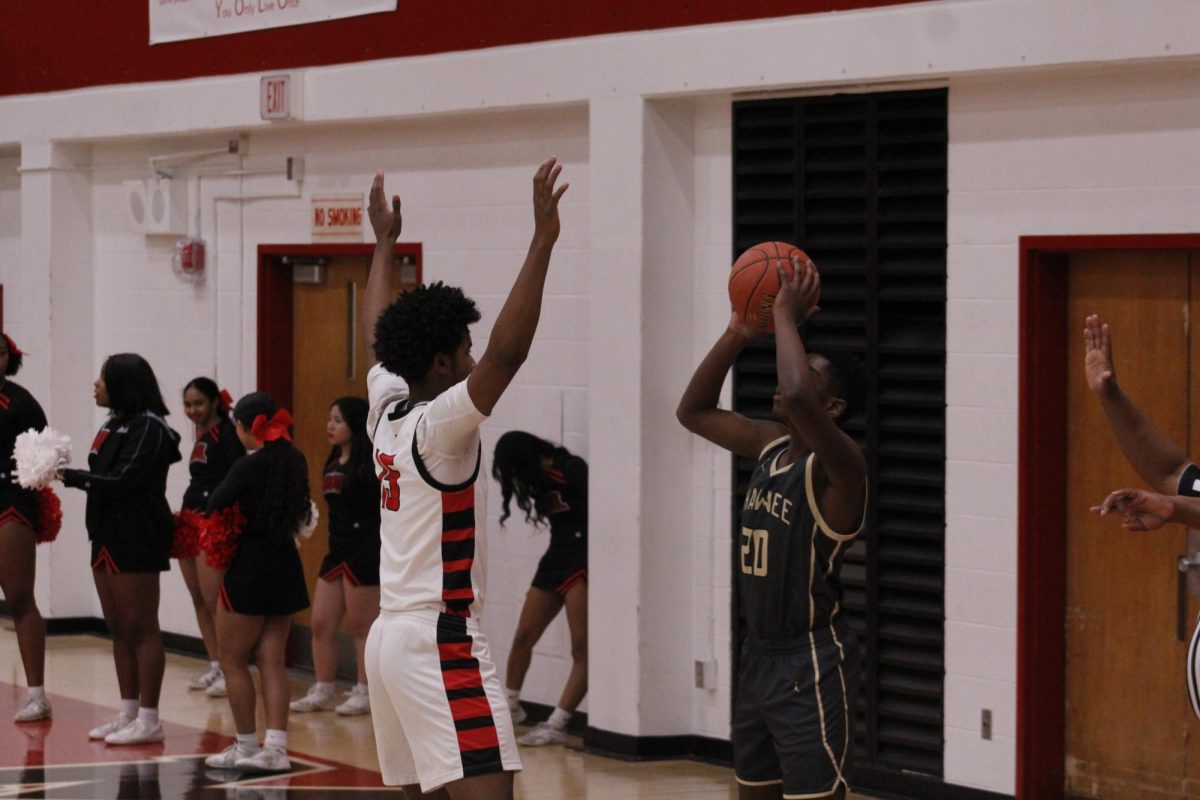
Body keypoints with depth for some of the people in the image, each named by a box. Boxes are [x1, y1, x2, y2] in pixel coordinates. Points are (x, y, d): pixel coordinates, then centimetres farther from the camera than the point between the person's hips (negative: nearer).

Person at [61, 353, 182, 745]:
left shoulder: (149, 427, -13)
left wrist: (69, 475, -16)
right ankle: (128, 714, 20)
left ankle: (149, 720, -1)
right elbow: (105, 478, 11)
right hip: (108, 536, 9)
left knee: (140, 628, -5)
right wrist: (69, 475, -4)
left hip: (137, 540, -9)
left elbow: (121, 481, -20)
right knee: (118, 628, 12)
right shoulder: (116, 423, 14)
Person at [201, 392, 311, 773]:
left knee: (233, 660, 7)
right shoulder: (295, 462, 4)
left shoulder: (249, 466, -17)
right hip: (286, 566, 7)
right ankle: (275, 747, 1)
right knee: (272, 660, 8)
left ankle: (247, 745, 11)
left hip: (249, 570, -7)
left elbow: (214, 504, -13)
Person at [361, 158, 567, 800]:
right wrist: (542, 242, -29)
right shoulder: (440, 425, -13)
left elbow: (377, 335, 27)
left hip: (389, 635, 10)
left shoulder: (386, 409, 9)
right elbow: (506, 353, -27)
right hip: (440, 641, -10)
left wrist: (384, 242, 39)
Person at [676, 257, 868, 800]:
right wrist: (738, 333, 3)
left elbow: (796, 399, -39)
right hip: (760, 655, 9)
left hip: (812, 666, -9)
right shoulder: (771, 444, 7)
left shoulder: (839, 465, -18)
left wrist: (786, 317, -24)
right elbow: (693, 412, 15)